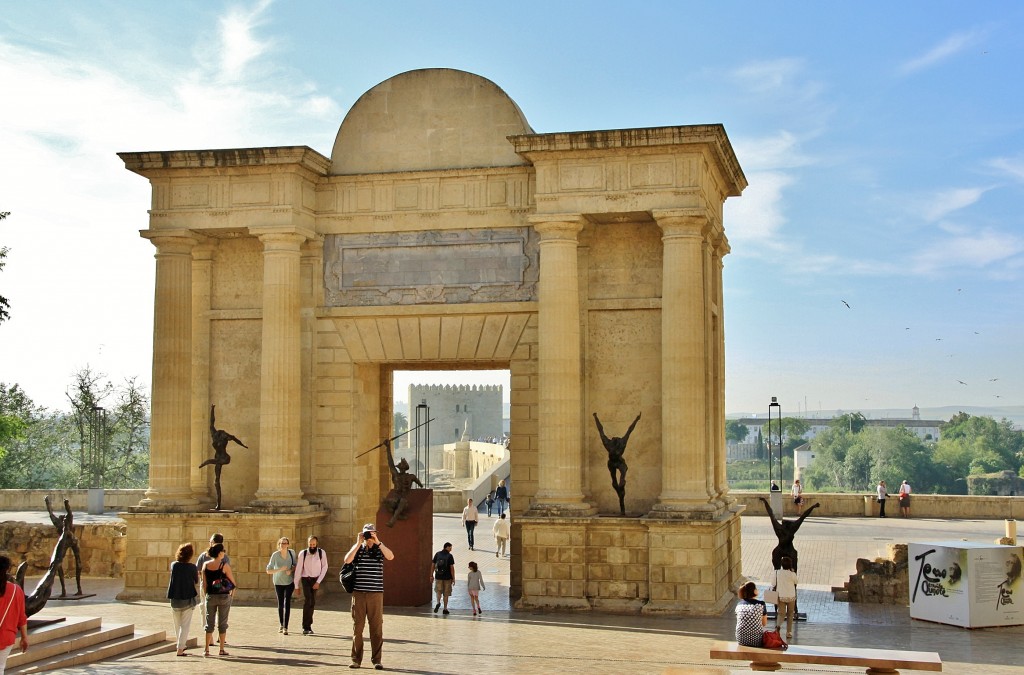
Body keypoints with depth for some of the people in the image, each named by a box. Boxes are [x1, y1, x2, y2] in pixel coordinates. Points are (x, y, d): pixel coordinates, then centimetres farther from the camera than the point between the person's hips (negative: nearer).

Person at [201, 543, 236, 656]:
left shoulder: (205, 565, -1)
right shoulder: (224, 565, -13)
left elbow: (204, 583, 3)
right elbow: (232, 581, -5)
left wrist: (207, 593, 13)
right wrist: (233, 591, 12)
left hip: (210, 596, 3)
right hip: (224, 596, -3)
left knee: (209, 623, 10)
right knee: (222, 623, 6)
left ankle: (207, 650, 8)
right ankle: (222, 649, 8)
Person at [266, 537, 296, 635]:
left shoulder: (292, 553, -10)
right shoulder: (275, 555, -17)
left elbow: (295, 565, 4)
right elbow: (268, 571, -16)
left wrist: (291, 570, -17)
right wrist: (280, 569, -30)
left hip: (290, 582, 0)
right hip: (278, 582, 0)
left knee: (287, 603, -11)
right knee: (280, 604, 9)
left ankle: (285, 627, -12)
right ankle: (281, 625, 29)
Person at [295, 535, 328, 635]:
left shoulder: (321, 553, -6)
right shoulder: (302, 553, -8)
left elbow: (324, 567, -4)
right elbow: (298, 569, -4)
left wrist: (318, 582, -10)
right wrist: (296, 585, -3)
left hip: (316, 579, 2)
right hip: (306, 579, -2)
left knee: (312, 602, 2)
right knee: (307, 600, -16)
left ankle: (308, 625, 17)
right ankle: (306, 626, -15)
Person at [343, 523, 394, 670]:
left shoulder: (380, 549, 6)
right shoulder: (357, 548, 8)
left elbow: (391, 556, -14)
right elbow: (347, 560, -9)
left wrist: (378, 542, -18)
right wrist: (358, 543, -12)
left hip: (376, 593, -1)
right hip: (359, 593, 1)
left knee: (376, 627, 1)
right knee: (357, 626, 5)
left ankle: (376, 660, 6)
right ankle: (356, 659, 13)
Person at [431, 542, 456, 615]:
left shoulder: (437, 554, 2)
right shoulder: (450, 556, -8)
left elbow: (433, 565, 4)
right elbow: (452, 568, -9)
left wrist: (431, 575, 13)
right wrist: (453, 578, -4)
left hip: (438, 576, 2)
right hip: (447, 577, -2)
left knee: (438, 590, 15)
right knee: (446, 593, 9)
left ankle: (438, 602, -11)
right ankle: (445, 608, 12)